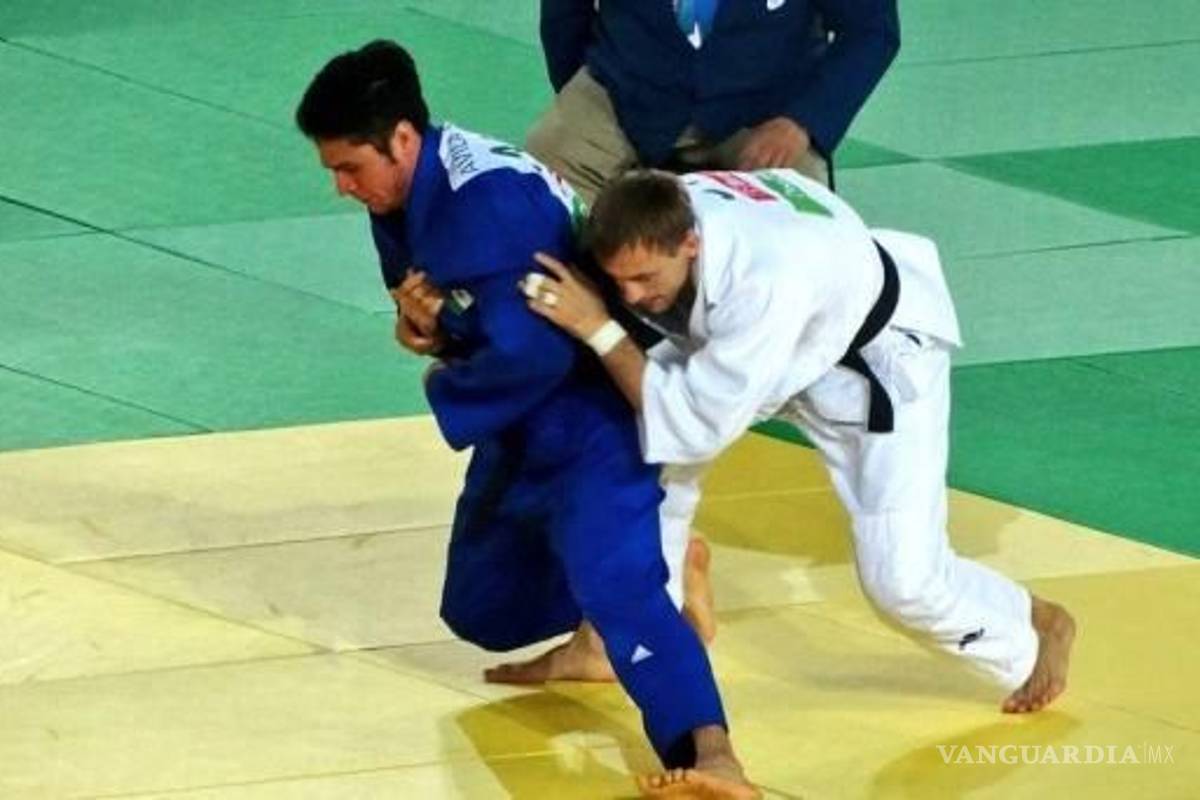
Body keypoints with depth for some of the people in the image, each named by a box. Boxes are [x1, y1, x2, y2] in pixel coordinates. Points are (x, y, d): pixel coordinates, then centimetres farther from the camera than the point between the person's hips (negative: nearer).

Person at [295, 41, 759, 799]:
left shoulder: (489, 203, -29)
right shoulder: (406, 197, 0)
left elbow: (532, 351, -33)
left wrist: (447, 394, -15)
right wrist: (423, 322, -11)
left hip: (593, 417, -10)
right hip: (526, 426, 10)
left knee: (612, 578, -32)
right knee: (482, 609, 22)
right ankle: (656, 556, 39)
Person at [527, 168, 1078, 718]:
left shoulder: (766, 282, -47)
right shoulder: (645, 230, -27)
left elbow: (698, 426, -41)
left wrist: (599, 329, -42)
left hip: (876, 353, -7)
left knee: (901, 577, -11)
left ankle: (1036, 631, 20)